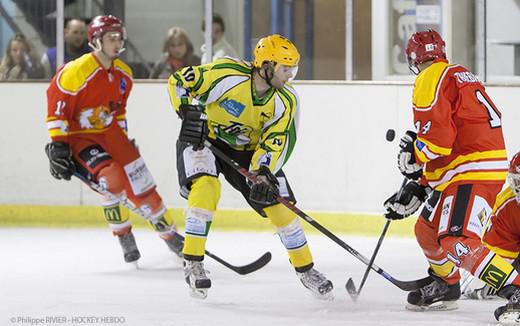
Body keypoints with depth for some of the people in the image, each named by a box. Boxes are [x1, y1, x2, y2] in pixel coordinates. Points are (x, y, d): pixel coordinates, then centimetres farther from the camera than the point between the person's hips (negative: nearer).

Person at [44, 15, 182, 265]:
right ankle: (123, 235, -6)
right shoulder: (75, 72, -22)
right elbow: (57, 108, -19)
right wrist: (57, 146, -21)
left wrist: (123, 139, 18)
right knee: (111, 176, -27)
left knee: (141, 182, 1)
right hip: (77, 136, -6)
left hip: (108, 132, 6)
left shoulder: (123, 74, 2)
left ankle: (169, 235, 17)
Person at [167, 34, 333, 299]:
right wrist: (188, 113, -32)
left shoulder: (285, 101, -15)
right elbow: (179, 81, -20)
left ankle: (305, 269, 14)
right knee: (206, 186, -31)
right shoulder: (227, 74, -28)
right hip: (202, 138, -4)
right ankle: (192, 262, -21)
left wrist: (263, 174, -31)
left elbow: (273, 143, -15)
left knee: (278, 202, -3)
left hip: (246, 148, 4)